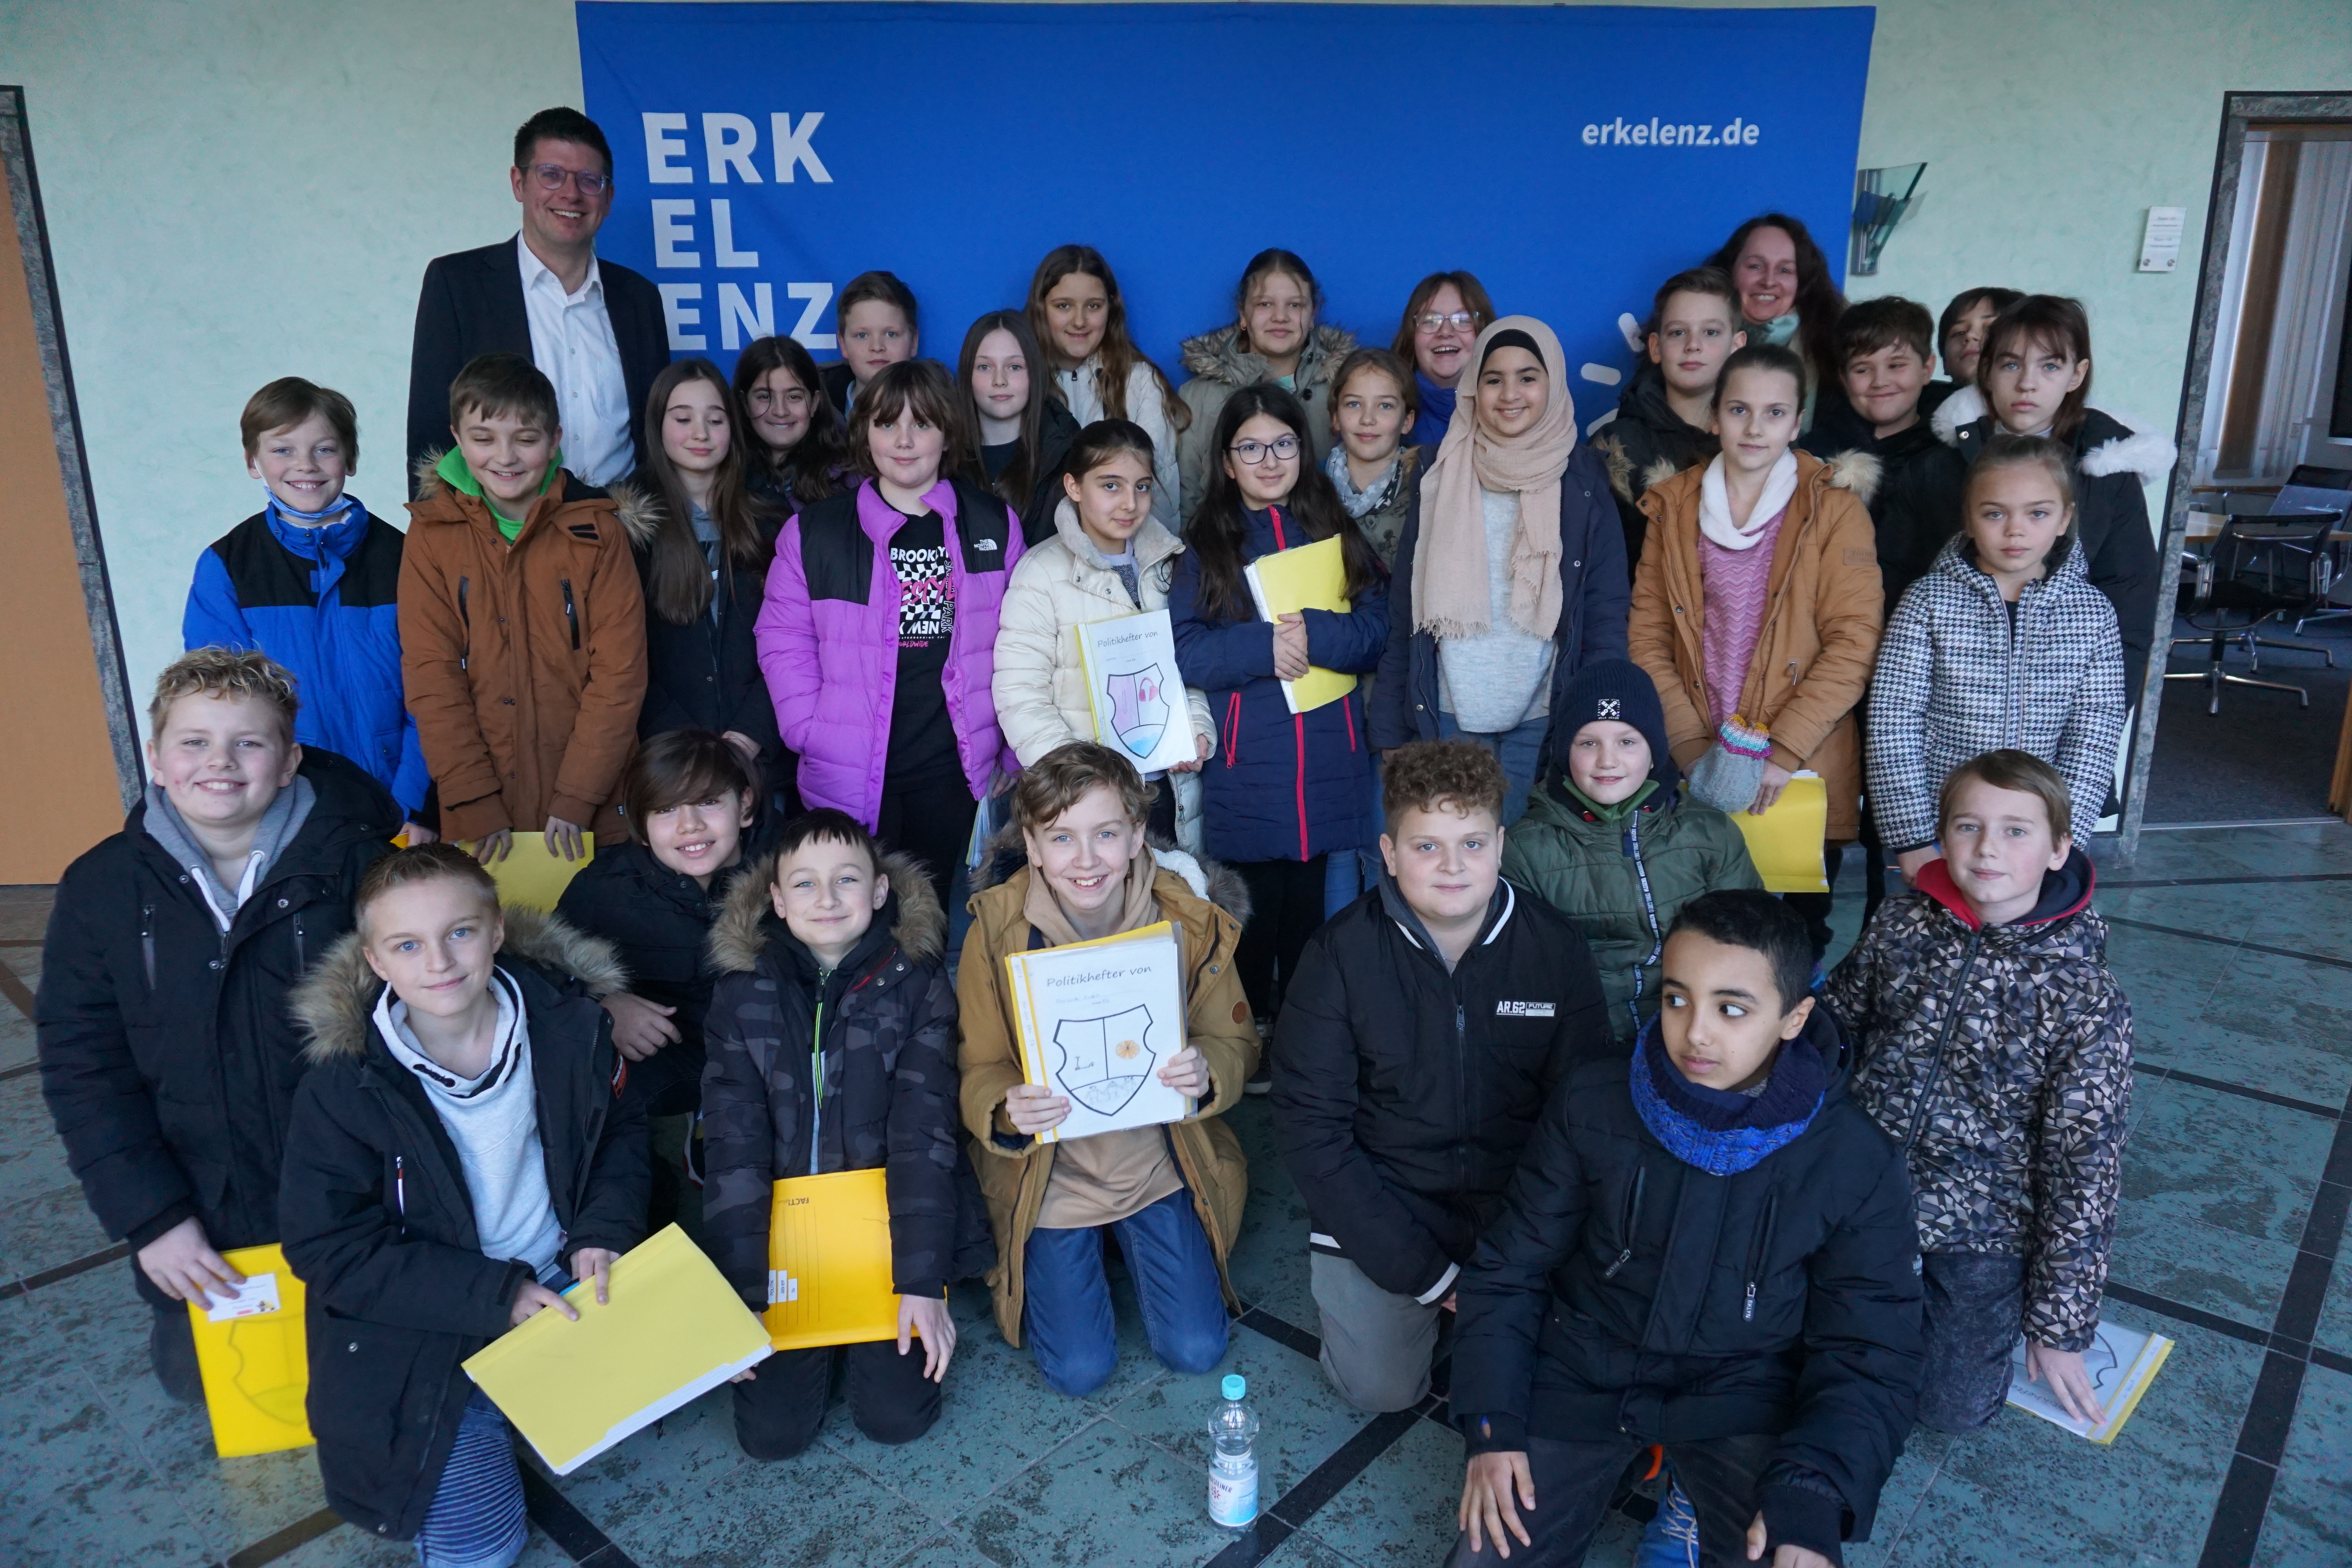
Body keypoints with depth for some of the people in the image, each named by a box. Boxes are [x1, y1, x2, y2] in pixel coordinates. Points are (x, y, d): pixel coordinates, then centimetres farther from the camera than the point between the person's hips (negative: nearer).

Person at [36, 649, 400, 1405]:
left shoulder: (352, 864, -11)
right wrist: (151, 1219, -9)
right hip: (200, 1213, 2)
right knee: (200, 1378, 17)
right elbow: (82, 1068, -4)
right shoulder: (101, 889, -5)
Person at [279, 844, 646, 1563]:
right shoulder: (342, 1089, -17)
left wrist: (605, 1230, -13)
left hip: (561, 1286, 3)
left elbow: (620, 1132, 6)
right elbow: (328, 1249, -14)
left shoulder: (568, 1024, -10)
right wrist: (493, 1296, -20)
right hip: (425, 1330, -3)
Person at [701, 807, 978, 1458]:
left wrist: (923, 1282, -18)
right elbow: (734, 1145, -7)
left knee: (897, 1415, -9)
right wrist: (740, 1297, -14)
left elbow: (923, 1134, -12)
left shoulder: (916, 983, -7)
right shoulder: (744, 993, -3)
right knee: (771, 1431, -7)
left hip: (889, 1231, -1)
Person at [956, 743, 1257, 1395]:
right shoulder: (997, 931, -16)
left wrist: (1207, 1073, -30)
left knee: (1195, 1350, 2)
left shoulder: (1189, 918, -14)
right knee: (1079, 1370, -2)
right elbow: (980, 1071, -10)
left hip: (1159, 1162, 1)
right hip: (1050, 1175, -1)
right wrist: (1007, 1112, -34)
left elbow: (1234, 1041, -5)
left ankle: (1135, 1240, 31)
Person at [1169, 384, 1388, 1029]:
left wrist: (1314, 635, -16)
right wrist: (1263, 645, -17)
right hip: (1243, 763, -1)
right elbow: (1181, 652, -4)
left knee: (1308, 909, 7)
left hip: (1327, 756, 2)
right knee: (1254, 909, 2)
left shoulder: (1334, 533, 12)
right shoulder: (1207, 545, 7)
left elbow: (1376, 627, 1)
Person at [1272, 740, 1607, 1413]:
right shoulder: (1342, 952, -13)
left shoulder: (1555, 947, -8)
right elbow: (1309, 1128, -11)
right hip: (1383, 1205, -1)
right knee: (1380, 1385, -12)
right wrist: (1419, 1269, -15)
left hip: (1517, 1205, 1)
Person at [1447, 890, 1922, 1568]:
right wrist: (1493, 1426, -12)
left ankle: (1701, 1506, 9)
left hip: (1743, 1398, 0)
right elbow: (1507, 1271, -2)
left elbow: (1868, 1358, -7)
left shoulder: (1857, 1163, -12)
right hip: (1583, 1376, 1)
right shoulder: (1589, 1106, -11)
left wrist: (1812, 1497, -23)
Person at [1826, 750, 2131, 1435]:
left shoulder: (2085, 998, -19)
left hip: (1982, 1226, -2)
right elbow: (1836, 1025, 6)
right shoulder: (1901, 924, -10)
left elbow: (2083, 1170, -13)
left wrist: (2059, 1326, -8)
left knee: (1952, 1407, -6)